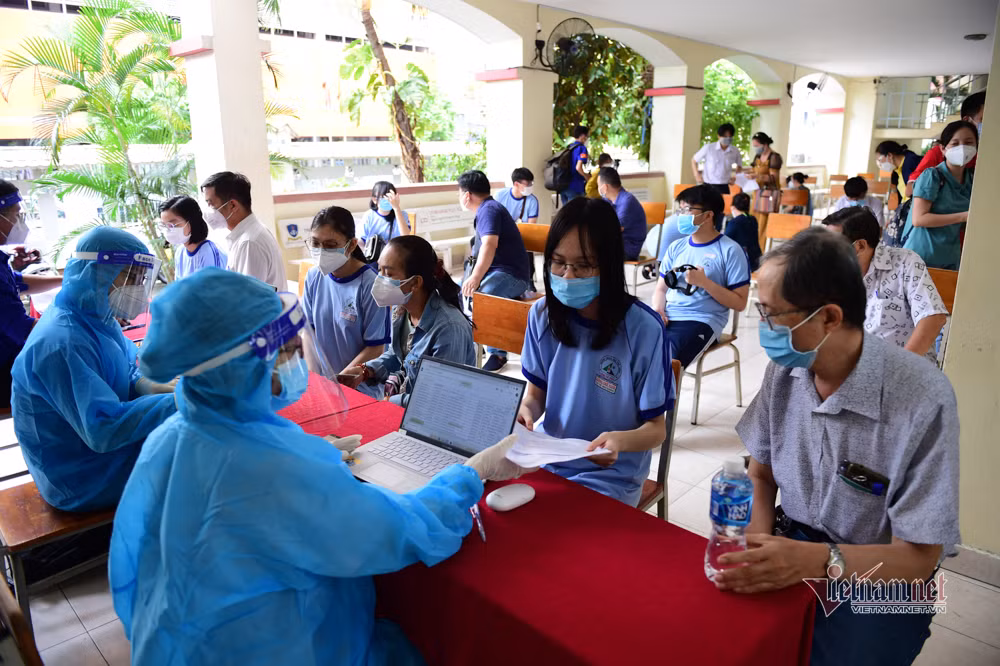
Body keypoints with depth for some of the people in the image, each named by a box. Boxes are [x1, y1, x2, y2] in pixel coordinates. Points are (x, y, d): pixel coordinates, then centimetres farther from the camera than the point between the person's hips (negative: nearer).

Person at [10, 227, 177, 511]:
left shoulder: (96, 317, 0)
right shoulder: (61, 343, -30)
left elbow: (124, 376, 10)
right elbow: (104, 430, -35)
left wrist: (148, 387, -12)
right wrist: (177, 402, -35)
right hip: (81, 480, -9)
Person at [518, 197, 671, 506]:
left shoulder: (642, 328, -16)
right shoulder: (543, 315, -4)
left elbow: (656, 428, -9)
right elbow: (536, 393, 8)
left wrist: (621, 440, -31)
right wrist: (525, 410, -16)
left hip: (609, 473, -4)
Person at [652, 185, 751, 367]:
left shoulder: (731, 251, -2)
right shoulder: (676, 247, 15)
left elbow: (739, 303, -3)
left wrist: (704, 282, -14)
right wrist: (658, 310, -3)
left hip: (701, 321, -5)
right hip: (666, 318, 5)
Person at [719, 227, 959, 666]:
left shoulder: (924, 402, -21)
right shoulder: (786, 368, -6)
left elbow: (917, 559, -16)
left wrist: (816, 561, -33)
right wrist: (759, 542, -14)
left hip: (877, 578, -3)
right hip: (792, 549, 4)